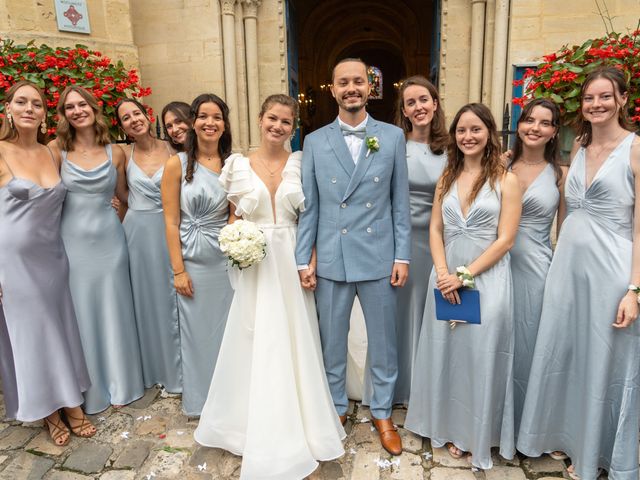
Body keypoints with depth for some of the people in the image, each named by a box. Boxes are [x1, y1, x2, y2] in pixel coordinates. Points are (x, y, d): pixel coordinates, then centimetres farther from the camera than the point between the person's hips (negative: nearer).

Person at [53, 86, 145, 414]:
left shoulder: (115, 153, 3)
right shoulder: (56, 150, -1)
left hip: (109, 240, 1)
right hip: (73, 242, -1)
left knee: (114, 312, 10)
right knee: (81, 314, 9)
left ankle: (120, 384, 29)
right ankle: (91, 390, 28)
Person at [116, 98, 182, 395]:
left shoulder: (171, 151, -1)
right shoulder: (123, 154, 2)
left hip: (169, 231, -1)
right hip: (138, 233, 1)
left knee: (171, 299, 6)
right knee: (145, 299, 11)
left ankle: (177, 371, 23)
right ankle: (154, 368, 30)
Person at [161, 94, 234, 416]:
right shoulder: (177, 164, -6)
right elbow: (171, 222, -6)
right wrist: (178, 270, -9)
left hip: (226, 257, 3)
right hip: (192, 259, -2)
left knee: (226, 329, 12)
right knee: (196, 330, 9)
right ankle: (199, 399, 30)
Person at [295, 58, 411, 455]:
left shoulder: (393, 136, 1)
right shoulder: (315, 142, 2)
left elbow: (401, 202, 2)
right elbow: (309, 206, 2)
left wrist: (402, 256, -2)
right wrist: (304, 259, 0)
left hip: (379, 257, 0)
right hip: (331, 259, 1)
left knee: (384, 341, 13)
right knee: (333, 341, 15)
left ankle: (383, 413, 35)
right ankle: (336, 408, 37)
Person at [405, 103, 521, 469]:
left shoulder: (506, 180, -3)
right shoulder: (447, 177, 10)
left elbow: (505, 240, -9)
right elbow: (435, 229, 6)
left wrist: (465, 275, -15)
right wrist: (443, 273, -9)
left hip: (487, 278, -4)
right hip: (447, 278, 4)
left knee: (481, 355, 6)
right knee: (446, 353, 11)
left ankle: (478, 435, 27)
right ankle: (452, 427, 31)